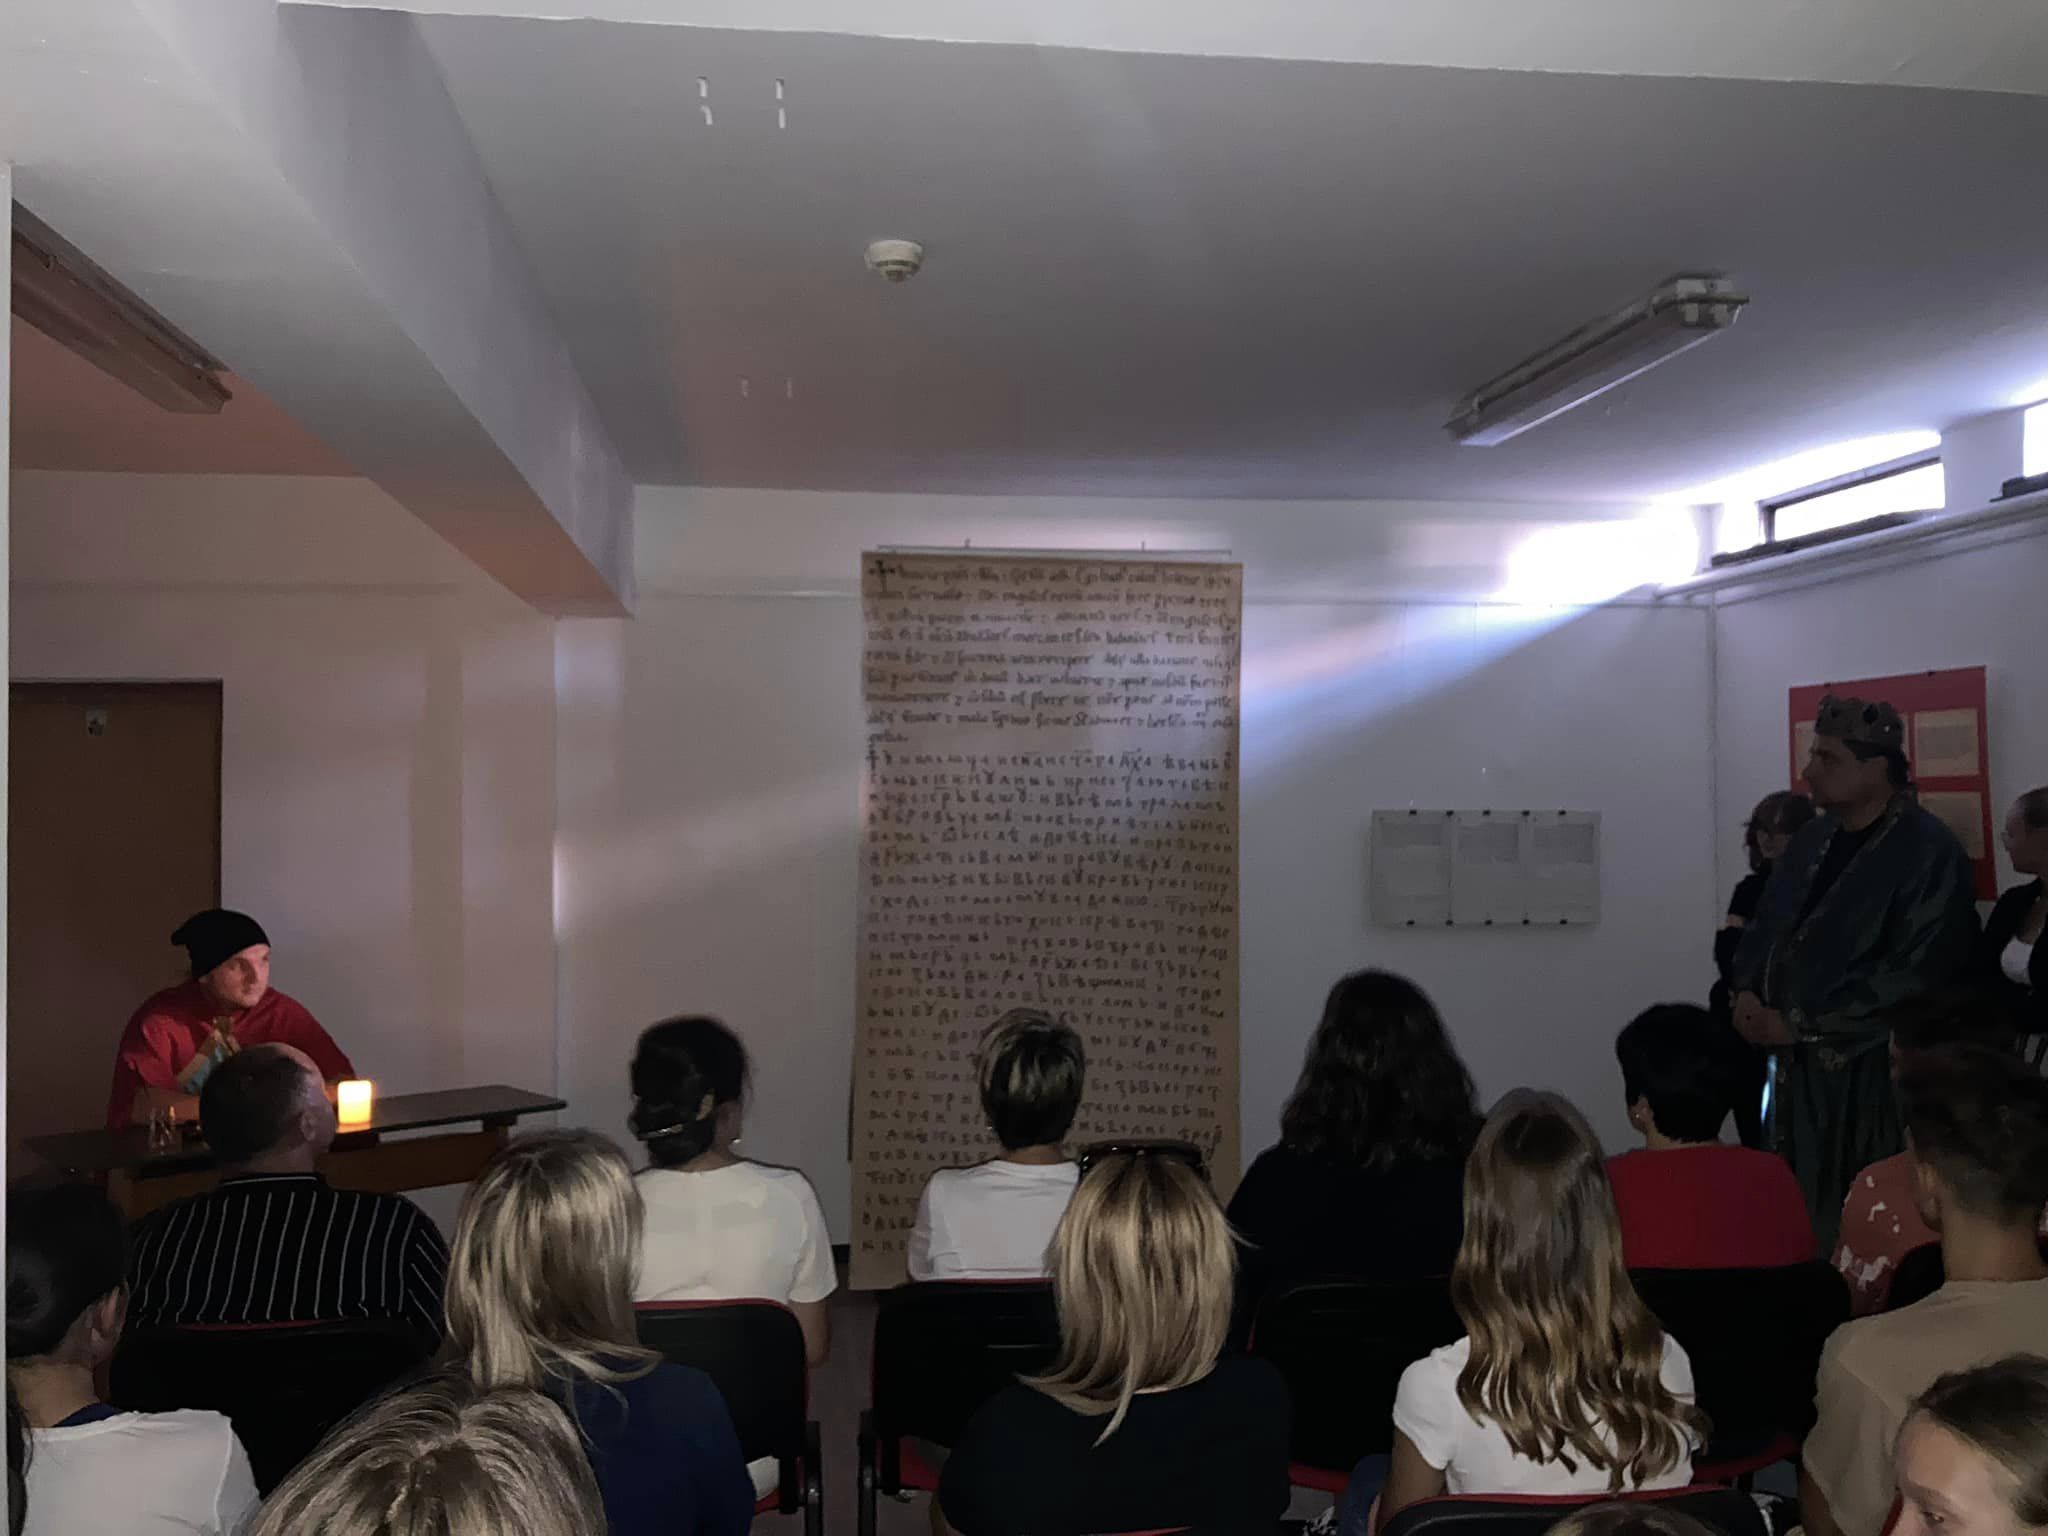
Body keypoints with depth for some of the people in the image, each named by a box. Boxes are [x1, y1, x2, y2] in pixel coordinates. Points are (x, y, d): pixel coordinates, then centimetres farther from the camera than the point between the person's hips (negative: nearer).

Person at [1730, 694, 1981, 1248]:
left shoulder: (1930, 853, -12)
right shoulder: (1813, 839, 11)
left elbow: (1914, 972, -18)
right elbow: (1765, 924, 18)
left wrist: (1801, 1024, -16)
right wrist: (1747, 992, -2)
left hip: (1873, 1073, -6)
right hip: (1796, 1063, 7)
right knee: (1797, 1214, 9)